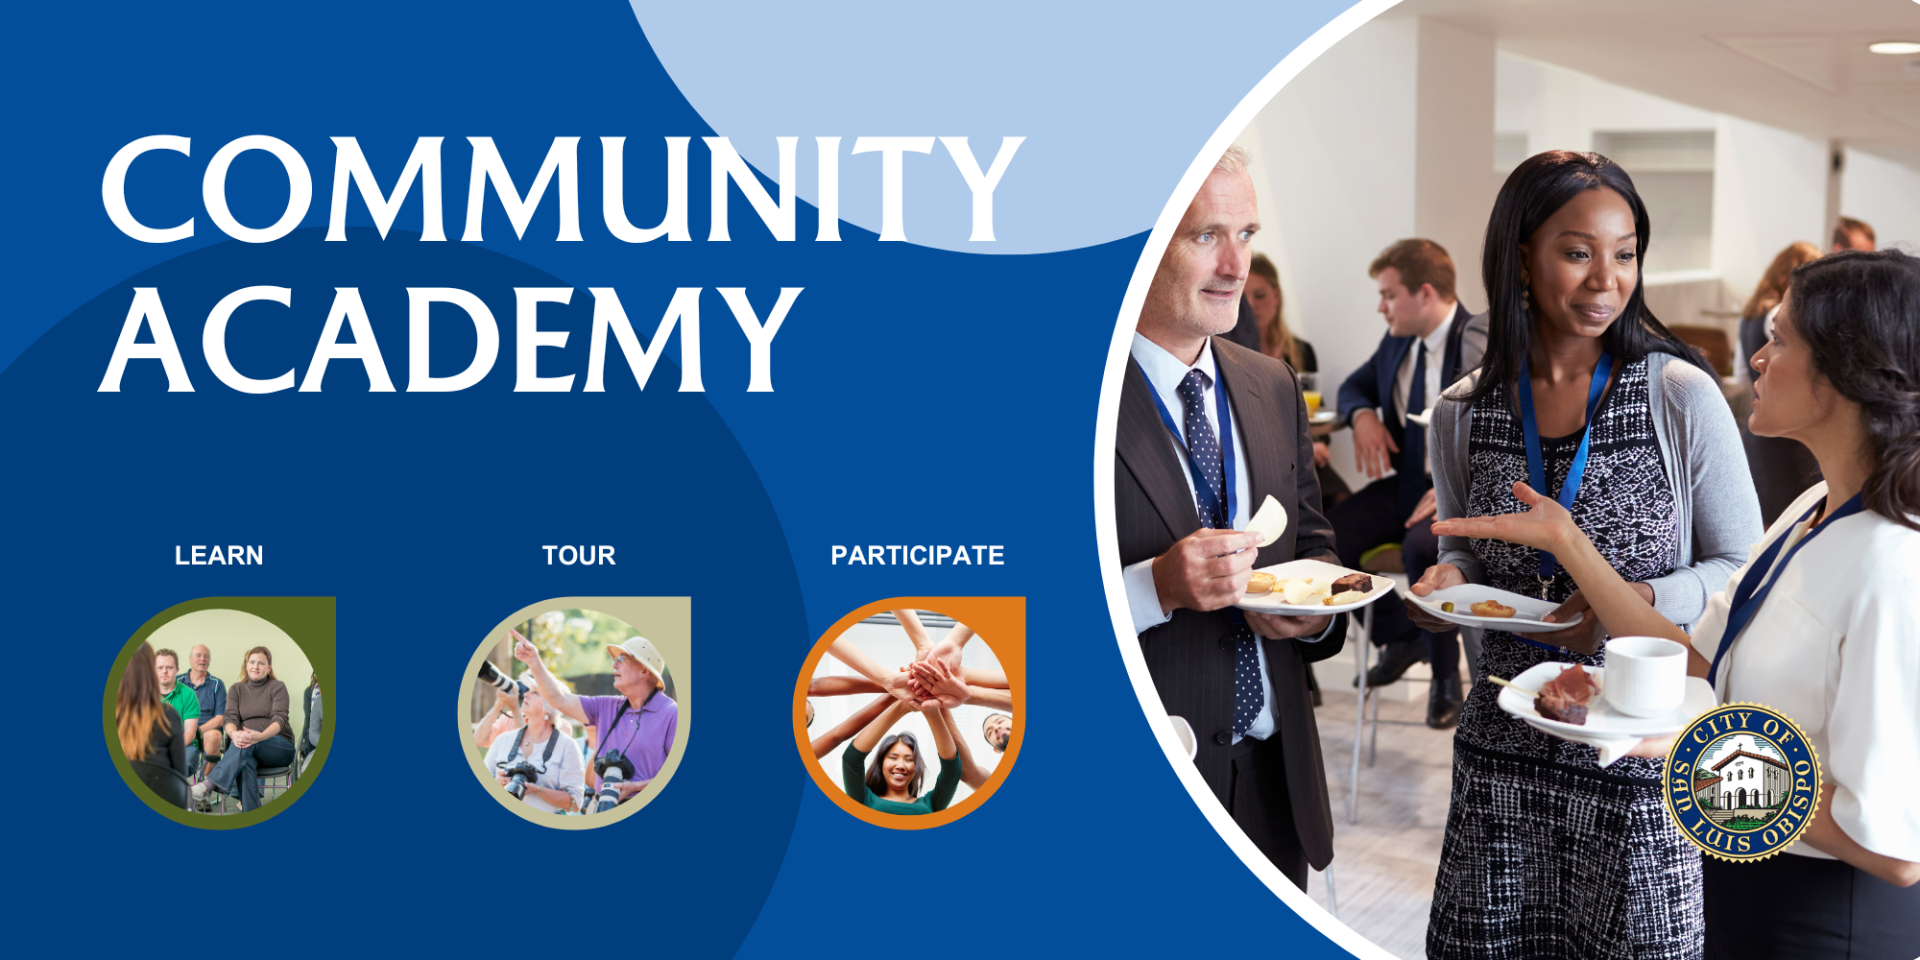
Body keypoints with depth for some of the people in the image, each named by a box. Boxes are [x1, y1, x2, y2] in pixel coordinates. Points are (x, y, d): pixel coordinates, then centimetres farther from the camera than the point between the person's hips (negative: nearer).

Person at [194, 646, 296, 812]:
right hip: (250, 749, 2)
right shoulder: (236, 689, 15)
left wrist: (260, 736, -35)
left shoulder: (277, 687, 5)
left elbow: (279, 719, -11)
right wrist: (234, 734, -29)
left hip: (280, 746, -2)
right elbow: (230, 718, -1)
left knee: (249, 745, -37)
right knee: (246, 762, -38)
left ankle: (208, 784, -49)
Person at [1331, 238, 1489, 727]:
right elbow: (1355, 385, 24)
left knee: (1421, 546, -37)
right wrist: (1362, 414, -1)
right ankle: (1399, 637, 9)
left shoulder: (1484, 345, -15)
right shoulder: (1397, 341, 7)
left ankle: (1445, 673, -12)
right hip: (1407, 481, 7)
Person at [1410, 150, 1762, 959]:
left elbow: (1743, 571, -2)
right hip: (1504, 749, 3)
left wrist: (1640, 603, -19)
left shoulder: (1682, 398, -7)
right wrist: (1448, 582, -7)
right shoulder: (1462, 415, 2)